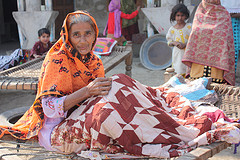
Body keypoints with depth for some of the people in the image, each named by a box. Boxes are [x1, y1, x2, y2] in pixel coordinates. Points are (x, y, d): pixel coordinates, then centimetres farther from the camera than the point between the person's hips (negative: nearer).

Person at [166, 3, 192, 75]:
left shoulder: (189, 26, -1)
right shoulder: (172, 29, 3)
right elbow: (169, 41, 10)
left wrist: (185, 44, -16)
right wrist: (174, 43, -13)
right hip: (178, 53, 1)